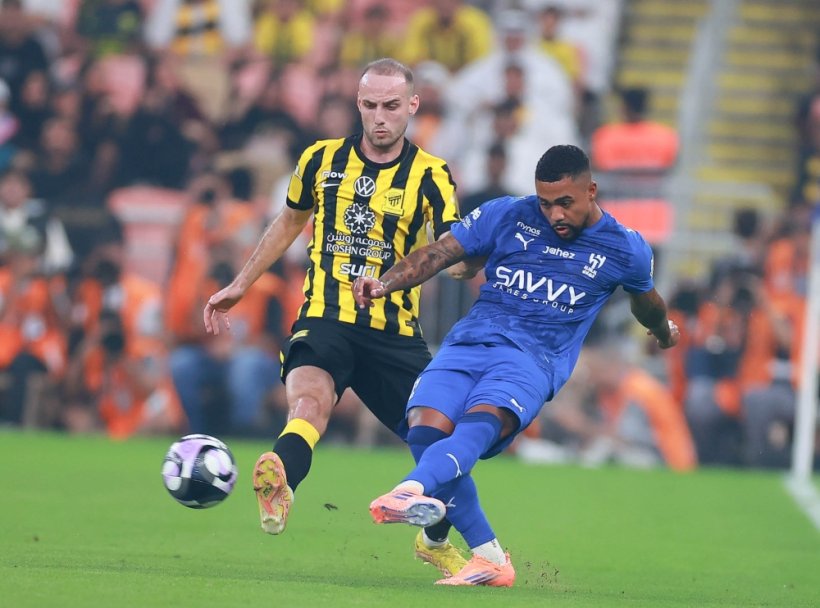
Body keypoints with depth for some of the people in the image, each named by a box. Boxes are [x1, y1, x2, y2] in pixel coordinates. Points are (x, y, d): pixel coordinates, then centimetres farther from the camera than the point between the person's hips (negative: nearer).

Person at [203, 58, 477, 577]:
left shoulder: (431, 176, 1)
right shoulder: (323, 159, 7)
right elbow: (290, 221, 25)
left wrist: (472, 258, -35)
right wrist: (239, 286, 28)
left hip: (395, 333, 1)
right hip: (324, 321, -1)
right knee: (310, 402, -32)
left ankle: (435, 540, 32)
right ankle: (279, 486, -62)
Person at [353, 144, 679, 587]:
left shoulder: (625, 250, 9)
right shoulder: (506, 216, 8)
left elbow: (646, 300, 31)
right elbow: (439, 253, 5)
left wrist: (663, 331, 52)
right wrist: (385, 284, -12)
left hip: (535, 360, -2)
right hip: (469, 342, 2)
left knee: (479, 424, -33)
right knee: (425, 427, -23)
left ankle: (411, 491, -64)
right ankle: (489, 559, -13)